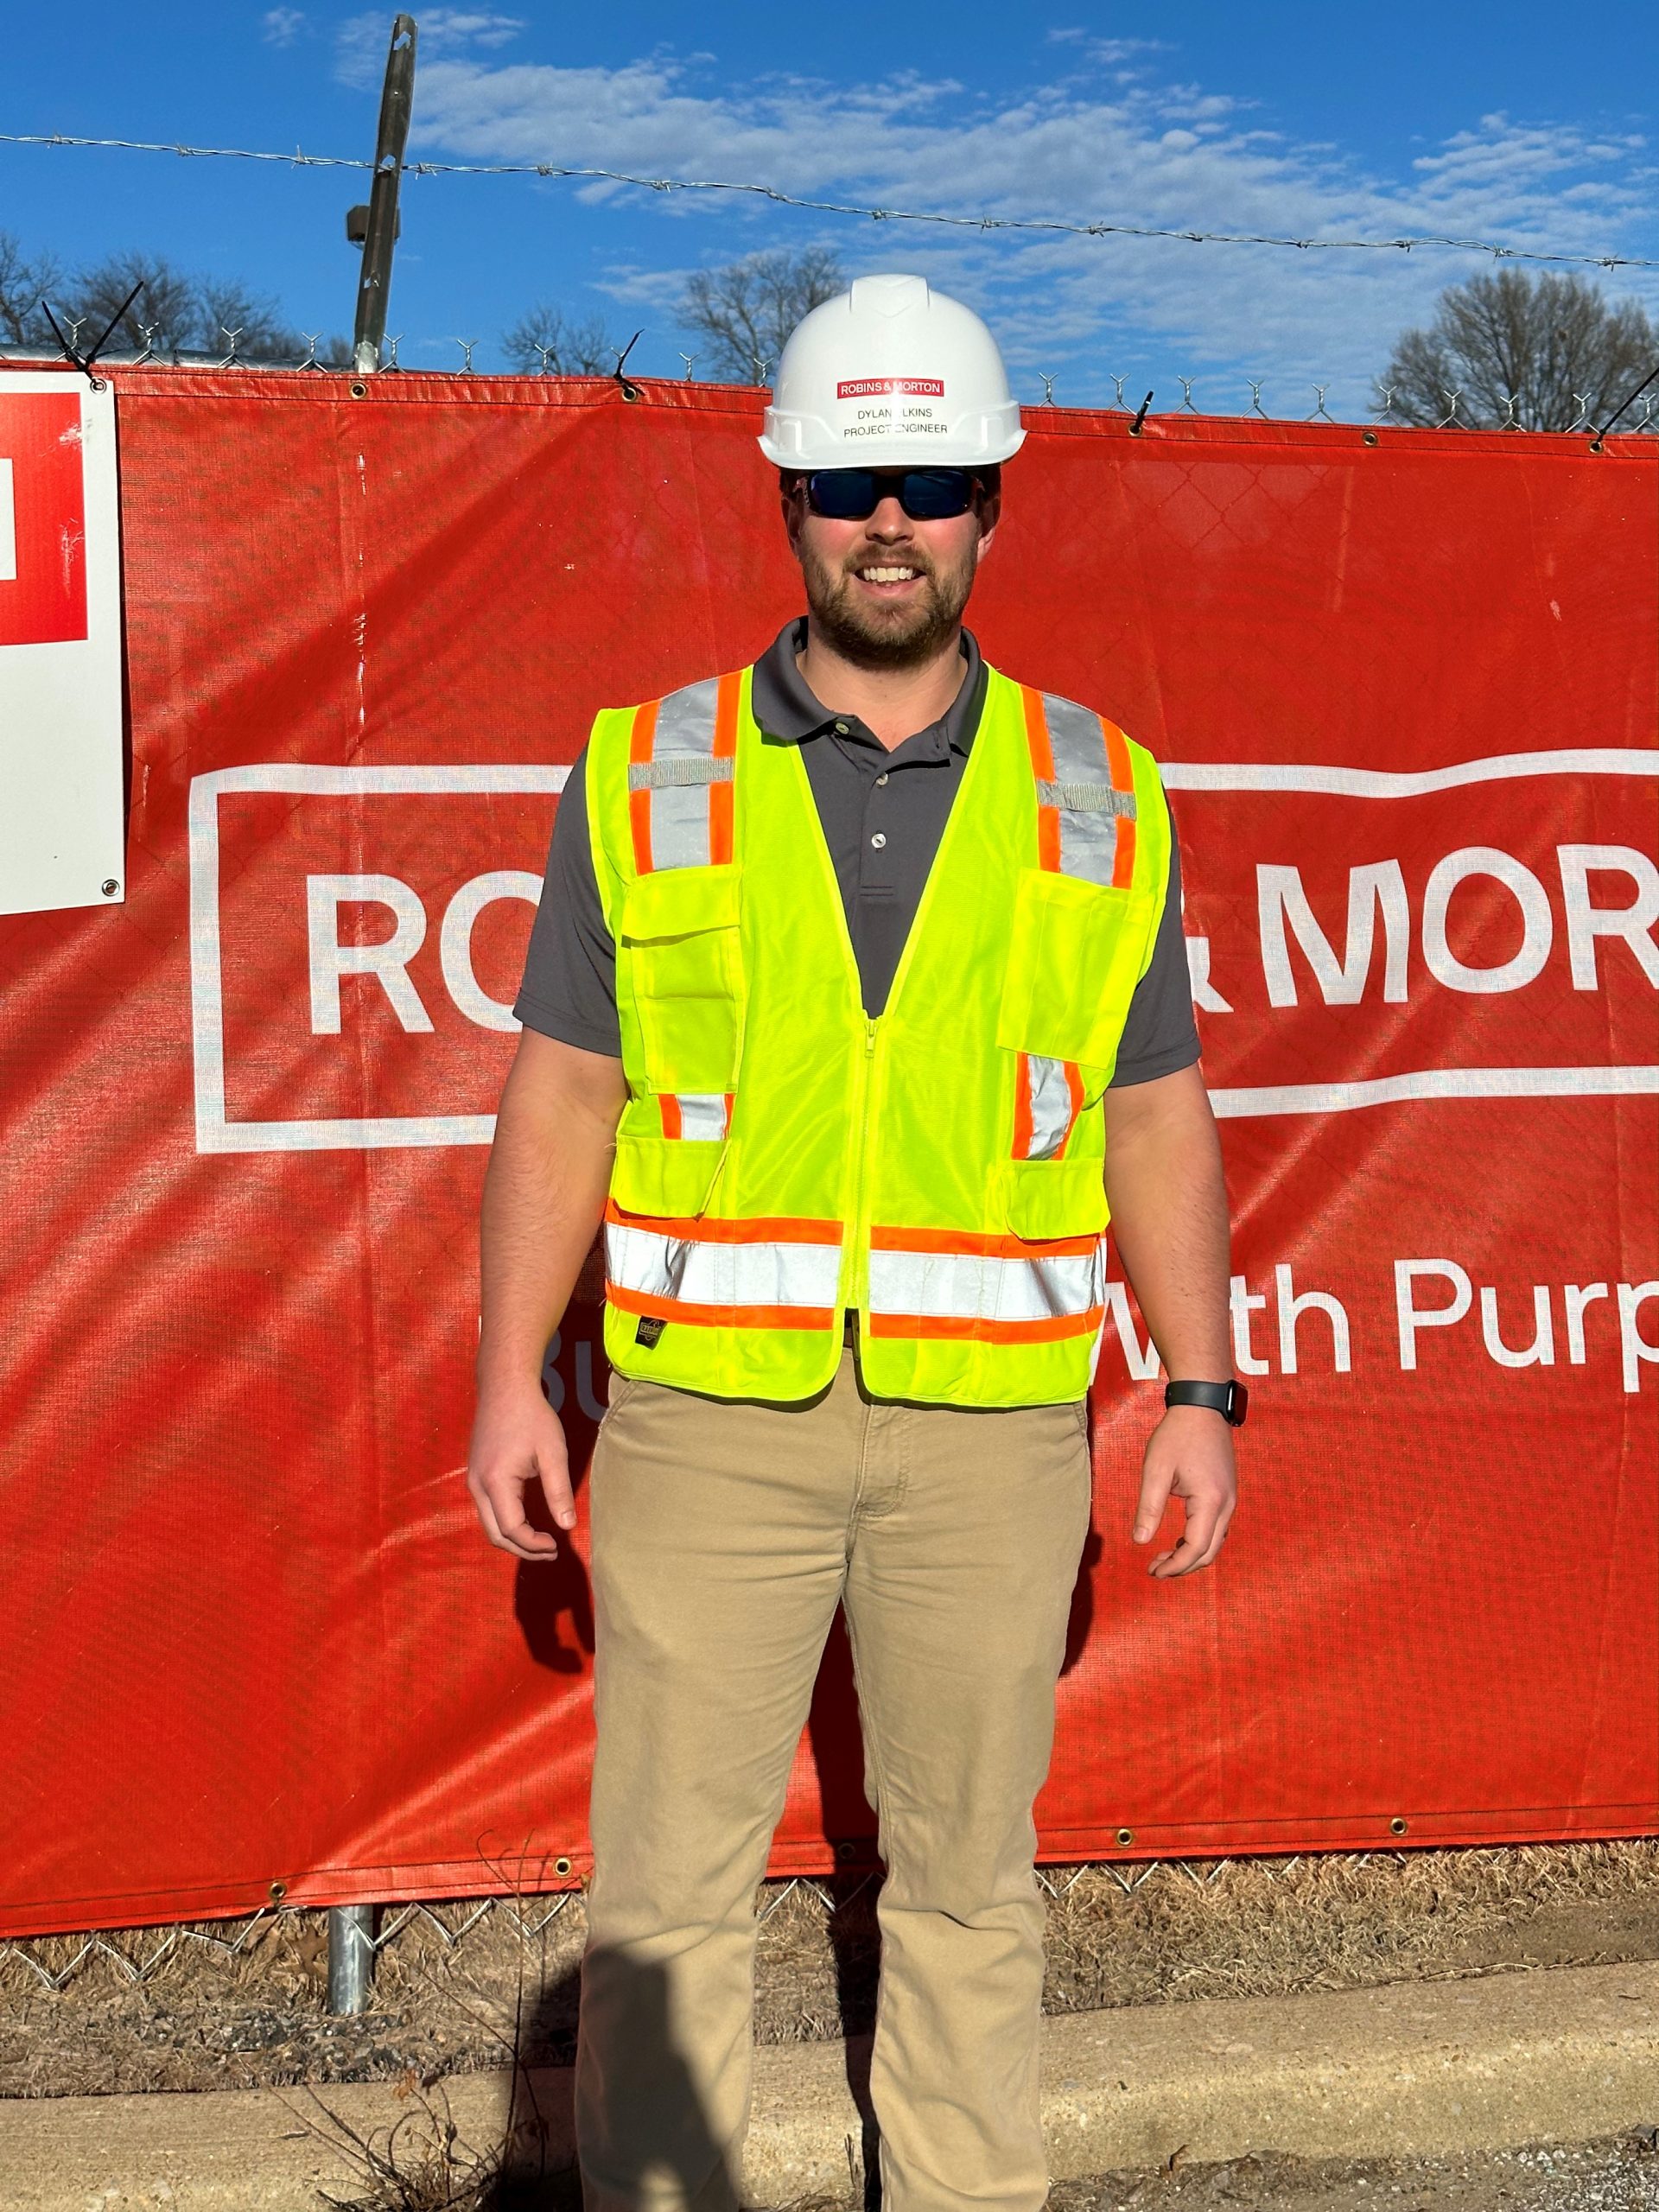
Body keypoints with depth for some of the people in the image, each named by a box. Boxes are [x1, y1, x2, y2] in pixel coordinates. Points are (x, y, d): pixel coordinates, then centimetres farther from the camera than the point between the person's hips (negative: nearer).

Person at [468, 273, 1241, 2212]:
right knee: (666, 1876, 6)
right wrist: (508, 1380, -2)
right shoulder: (646, 777, 2)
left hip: (992, 1429, 1)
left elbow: (1157, 1121, 7)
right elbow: (558, 1099, 4)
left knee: (968, 1869, 14)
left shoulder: (1100, 799, 4)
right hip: (710, 1416, 0)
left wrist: (1201, 1394, 1)